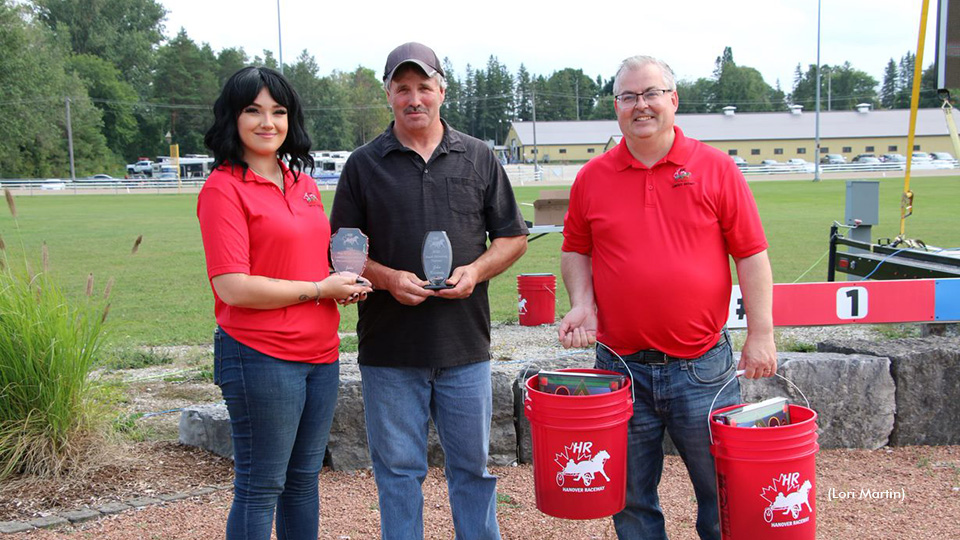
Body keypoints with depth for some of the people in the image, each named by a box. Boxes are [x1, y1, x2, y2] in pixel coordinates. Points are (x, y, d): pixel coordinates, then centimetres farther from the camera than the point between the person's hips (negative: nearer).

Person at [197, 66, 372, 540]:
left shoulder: (303, 183, 12)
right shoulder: (224, 188, -10)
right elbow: (233, 288, -18)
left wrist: (346, 282, 4)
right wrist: (320, 288, -12)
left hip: (320, 354, 7)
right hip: (260, 356, -7)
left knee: (304, 479, 17)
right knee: (260, 488, 4)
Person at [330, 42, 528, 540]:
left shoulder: (478, 158, 7)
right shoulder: (364, 164, 4)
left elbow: (513, 237, 10)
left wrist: (476, 271, -8)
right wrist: (387, 278, -13)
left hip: (465, 346, 1)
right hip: (389, 348, -1)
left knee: (472, 465, 12)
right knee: (398, 470, 8)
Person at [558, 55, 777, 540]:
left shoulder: (716, 169, -2)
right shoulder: (592, 178, 4)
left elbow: (751, 254, -1)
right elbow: (575, 250, 14)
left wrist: (761, 332, -6)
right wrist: (582, 303, -3)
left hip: (702, 368, -1)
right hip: (620, 368, 2)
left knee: (724, 491, 10)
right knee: (631, 501, 13)